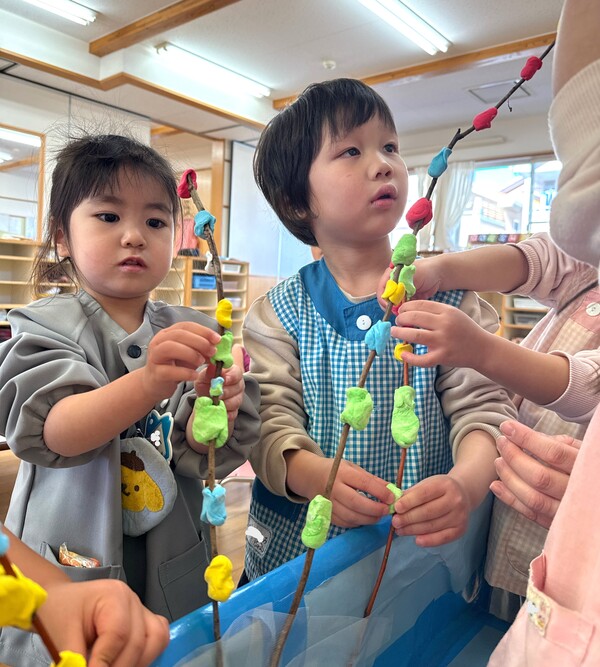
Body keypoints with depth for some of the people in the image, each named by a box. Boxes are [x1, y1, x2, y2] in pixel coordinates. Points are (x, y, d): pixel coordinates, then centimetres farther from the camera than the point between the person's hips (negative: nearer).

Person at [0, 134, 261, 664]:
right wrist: (148, 384, -42)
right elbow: (53, 431, -25)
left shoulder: (193, 335, -4)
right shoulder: (46, 326, -8)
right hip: (70, 566, -2)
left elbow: (201, 459, -9)